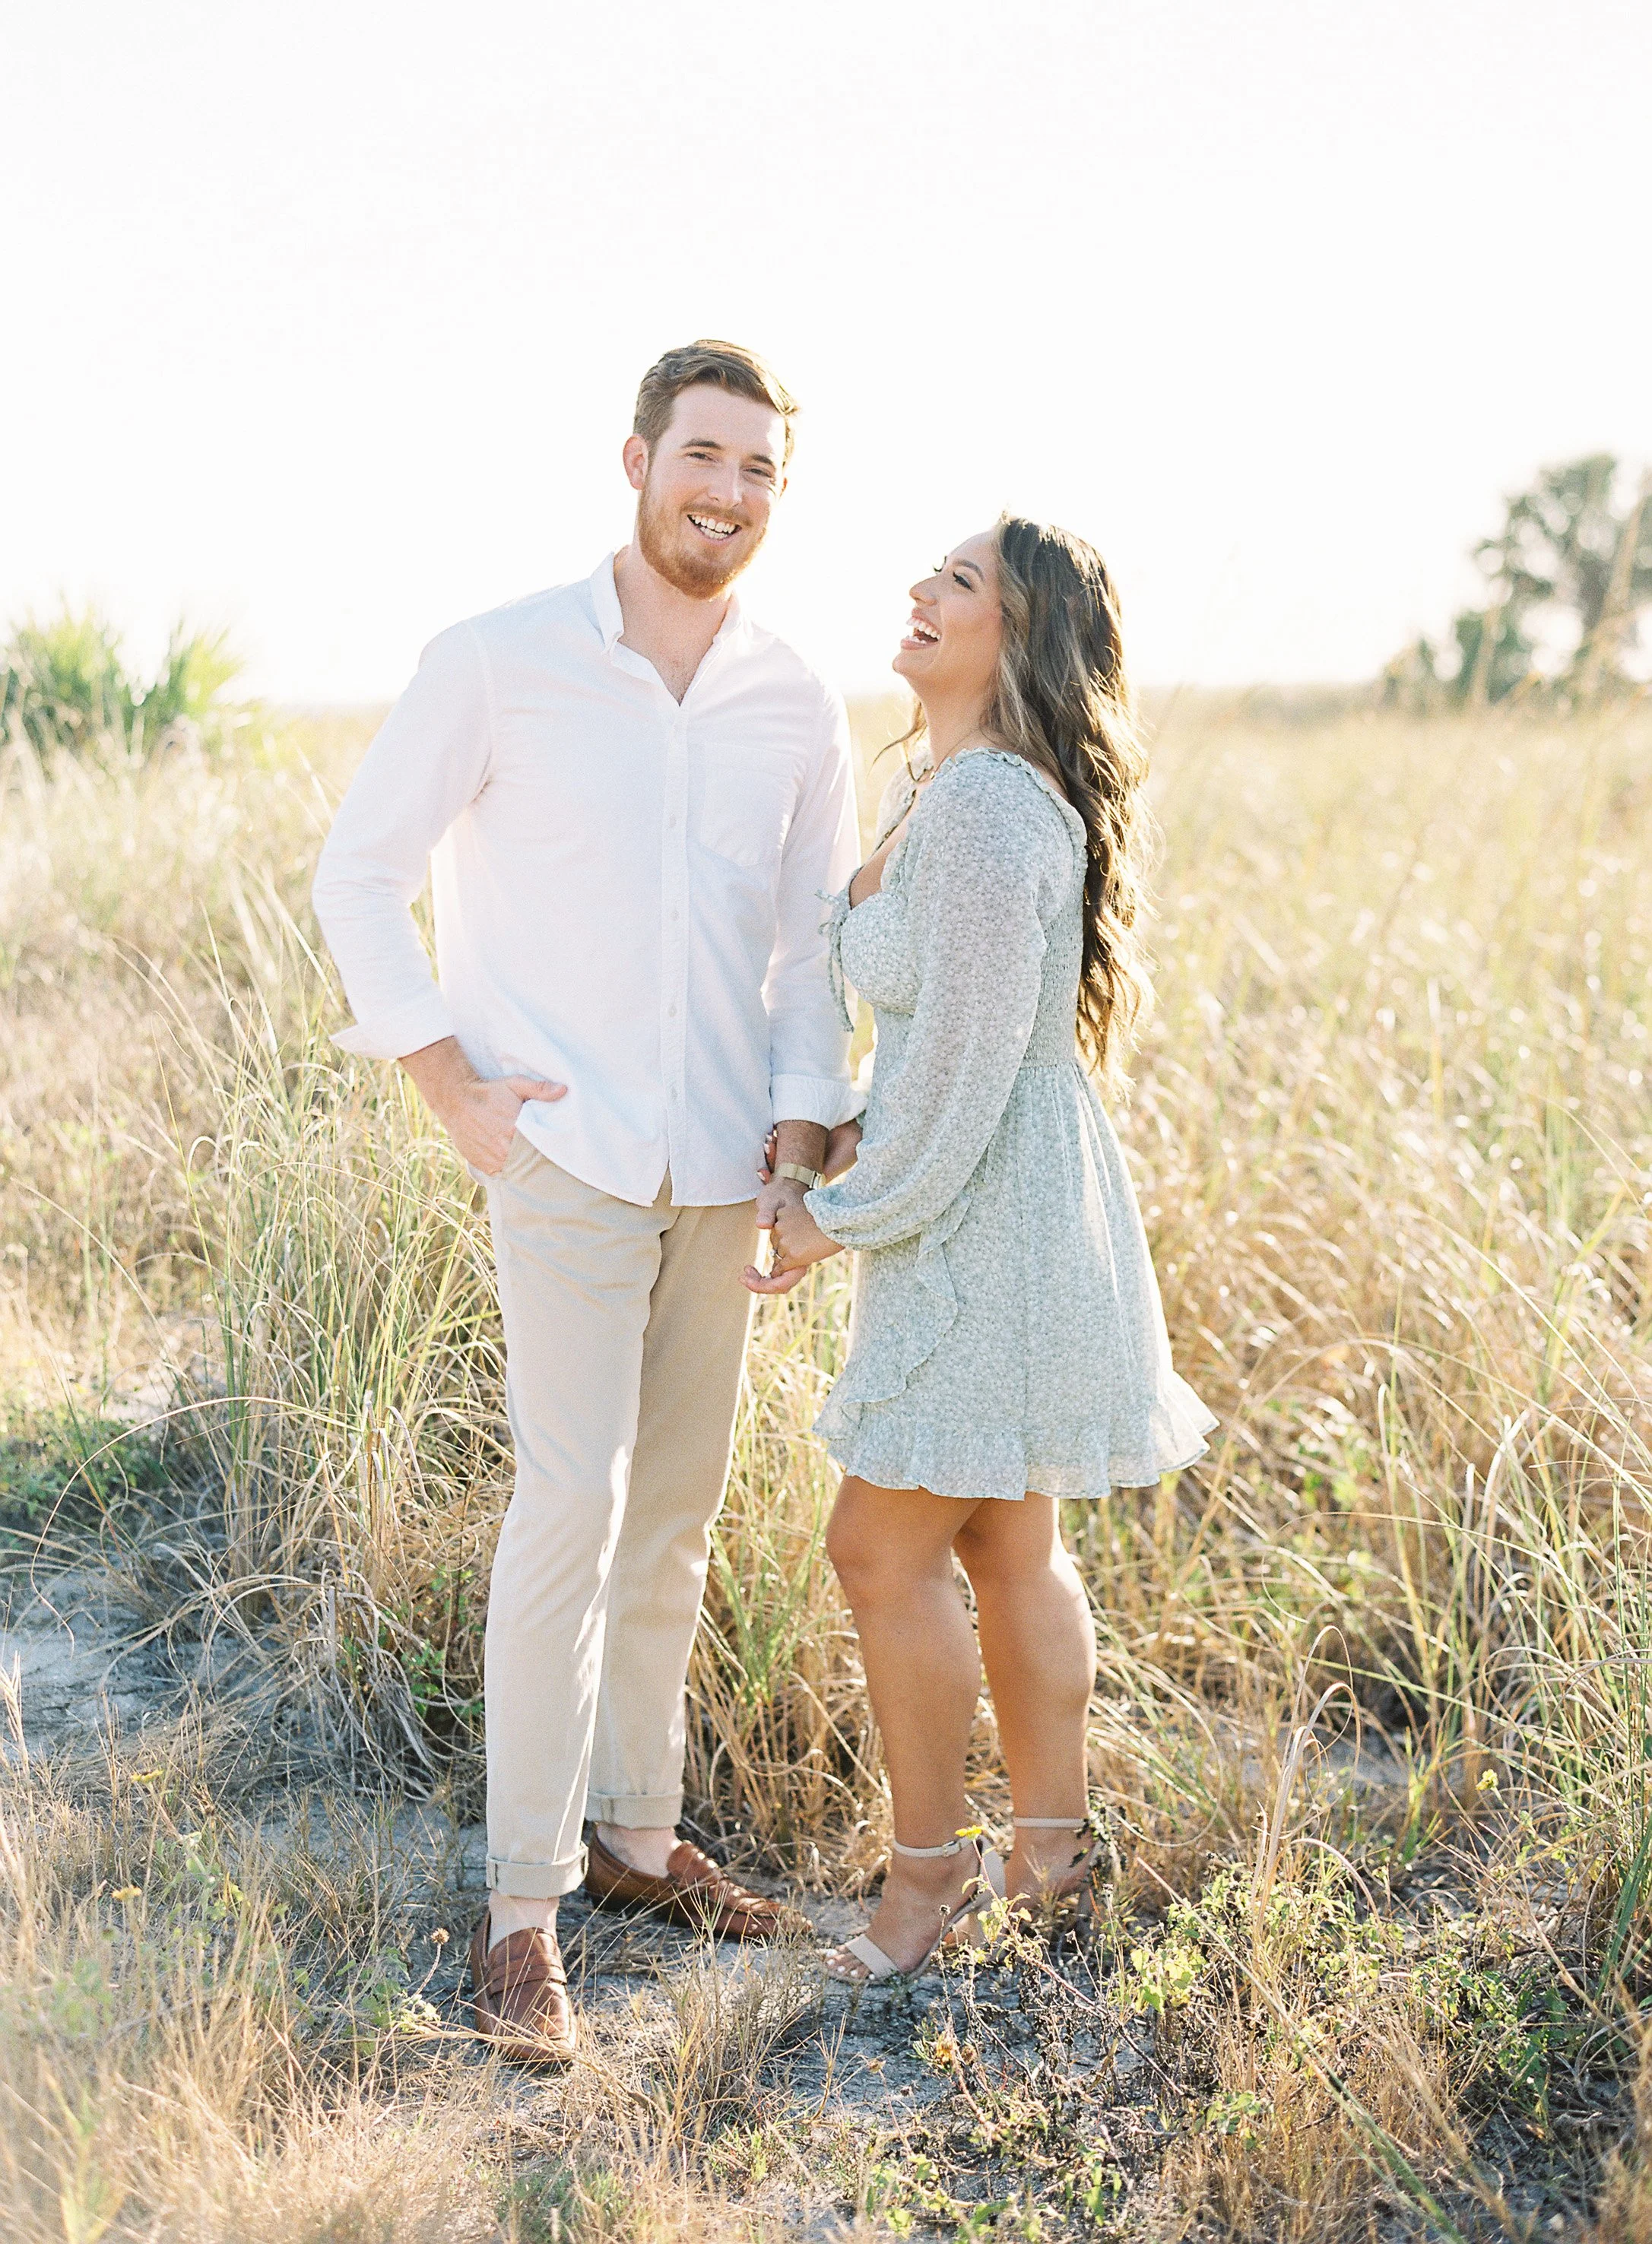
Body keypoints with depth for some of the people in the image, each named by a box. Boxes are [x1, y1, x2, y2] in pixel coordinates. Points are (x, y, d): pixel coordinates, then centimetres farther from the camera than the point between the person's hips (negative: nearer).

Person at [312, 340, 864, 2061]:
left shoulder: (798, 711, 5)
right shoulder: (497, 665, -6)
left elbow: (812, 949, 11)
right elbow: (360, 874, 0)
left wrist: (799, 1149, 0)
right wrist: (452, 1090, -6)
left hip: (720, 1175, 5)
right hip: (564, 1158, -4)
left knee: (677, 1514, 11)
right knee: (573, 1501, -10)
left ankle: (634, 1833, 27)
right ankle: (520, 1906, 0)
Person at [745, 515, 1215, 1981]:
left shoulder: (989, 811, -21)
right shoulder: (936, 792, 11)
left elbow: (965, 1063, -22)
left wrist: (839, 1216, -12)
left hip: (994, 1218, -10)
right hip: (973, 1214, 10)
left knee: (884, 1546, -1)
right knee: (1007, 1544, 17)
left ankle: (931, 1863, 17)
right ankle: (1051, 1852, 31)